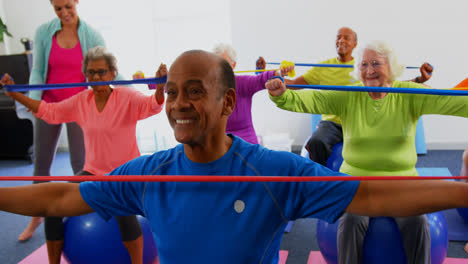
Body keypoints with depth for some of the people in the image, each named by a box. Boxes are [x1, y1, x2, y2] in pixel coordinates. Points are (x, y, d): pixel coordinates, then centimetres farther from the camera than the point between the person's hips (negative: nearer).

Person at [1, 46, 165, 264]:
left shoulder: (126, 97, -10)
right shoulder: (80, 101, 5)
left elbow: (152, 105, -26)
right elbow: (49, 111, 9)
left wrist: (160, 87, -48)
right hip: (93, 171, 5)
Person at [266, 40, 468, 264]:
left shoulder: (408, 95, -3)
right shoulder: (347, 97, -4)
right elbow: (307, 101, -15)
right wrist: (281, 95, -35)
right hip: (357, 178, 0)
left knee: (417, 222, -22)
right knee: (351, 220, -25)